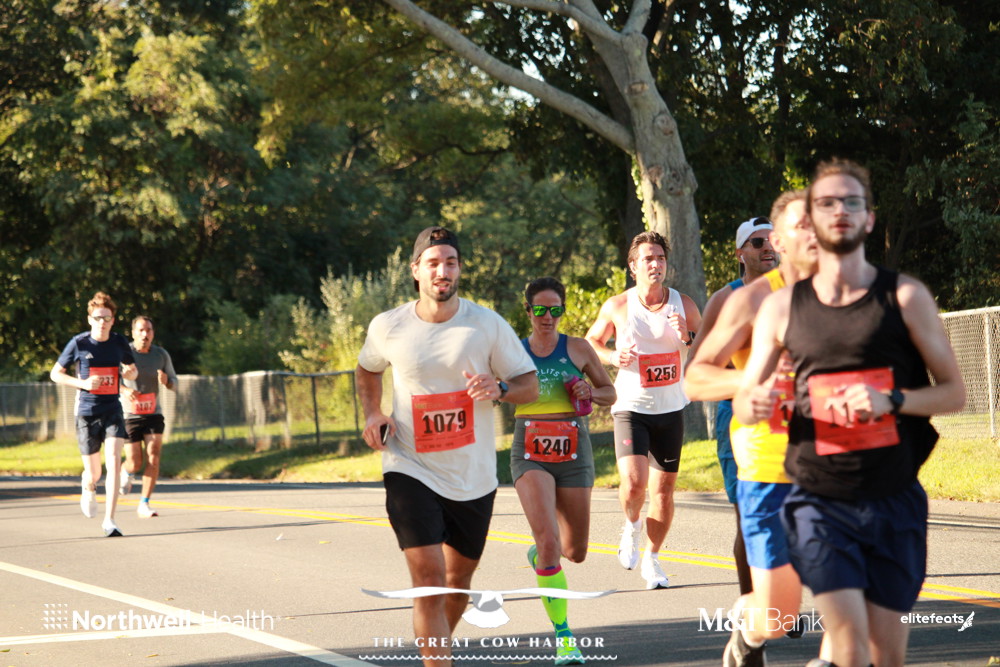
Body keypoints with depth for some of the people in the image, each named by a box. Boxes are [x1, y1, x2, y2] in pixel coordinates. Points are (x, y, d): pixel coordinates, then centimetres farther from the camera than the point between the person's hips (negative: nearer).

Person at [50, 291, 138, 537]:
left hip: (113, 411, 1)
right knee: (93, 473, 5)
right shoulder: (79, 343, -6)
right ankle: (88, 488, 44)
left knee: (114, 463, -17)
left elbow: (132, 370, 18)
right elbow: (55, 374, 1)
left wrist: (130, 372, -7)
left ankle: (109, 521, -14)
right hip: (87, 413, -1)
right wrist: (83, 383, -15)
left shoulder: (119, 342, 2)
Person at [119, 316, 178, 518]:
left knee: (153, 459, -14)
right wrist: (124, 390, -25)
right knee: (135, 463, -2)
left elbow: (173, 383, 8)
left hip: (153, 414, 2)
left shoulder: (161, 354, -1)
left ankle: (144, 505, -6)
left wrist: (166, 380, -17)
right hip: (129, 416, -2)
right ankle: (126, 473, 37)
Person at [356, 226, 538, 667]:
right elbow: (368, 369, 18)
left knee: (459, 579, 17)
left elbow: (530, 386, -2)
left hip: (473, 477, 2)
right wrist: (372, 415, 1)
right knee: (429, 578, -17)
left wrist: (498, 389, -24)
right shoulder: (388, 327, -4)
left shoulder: (487, 325, -7)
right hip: (411, 470, -2)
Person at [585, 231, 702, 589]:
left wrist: (688, 337, -16)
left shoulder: (683, 304, 0)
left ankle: (651, 559, 25)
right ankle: (632, 525, 14)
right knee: (634, 482, -20)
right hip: (631, 408, -3)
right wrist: (612, 356, -10)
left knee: (664, 489, 7)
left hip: (670, 409, 3)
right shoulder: (617, 307, -5)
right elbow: (590, 343, 10)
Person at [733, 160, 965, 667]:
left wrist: (890, 401, -17)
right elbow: (742, 401, 11)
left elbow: (953, 392, 2)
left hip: (894, 501, 1)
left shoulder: (904, 297, 1)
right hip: (819, 501, -1)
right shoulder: (782, 307, 4)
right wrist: (755, 404, -13)